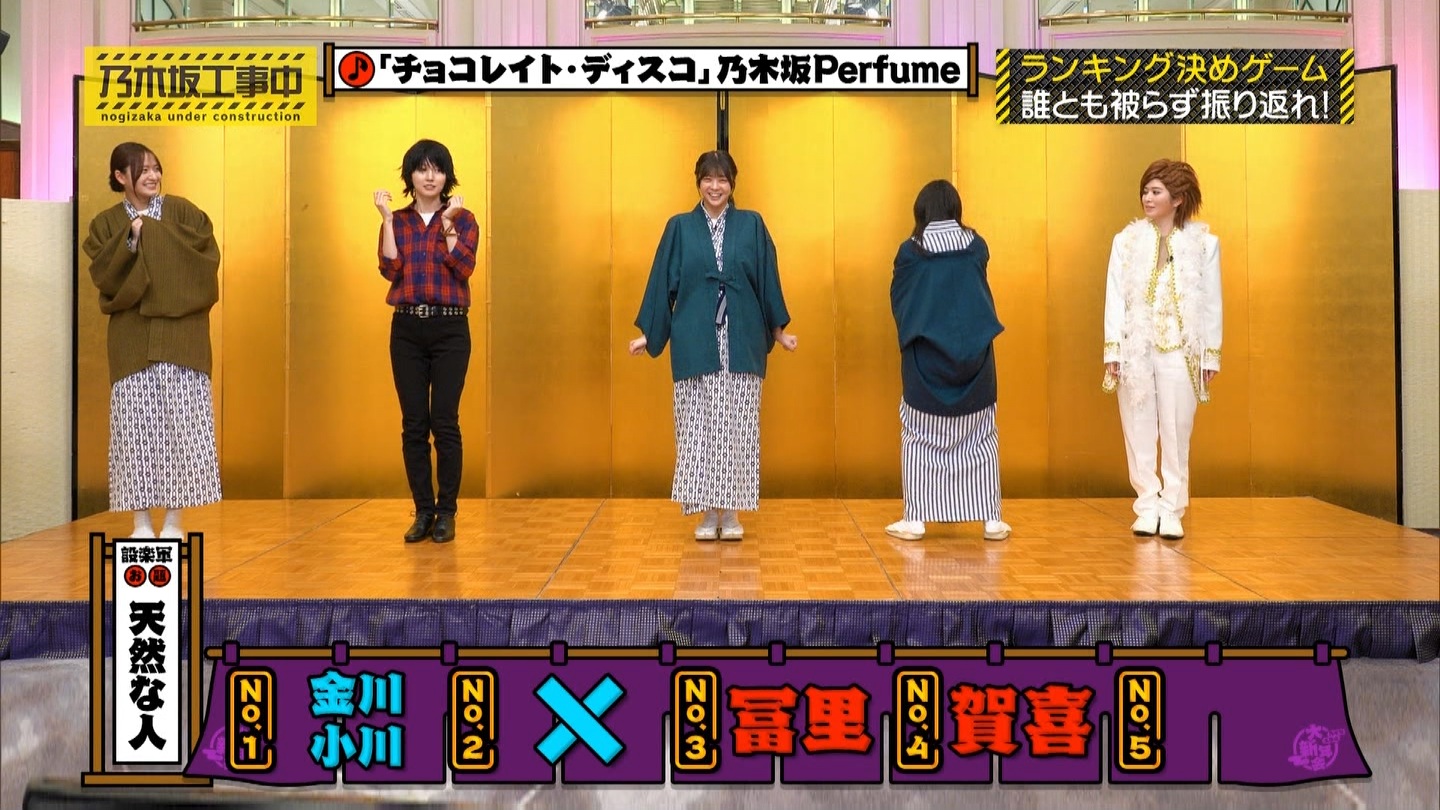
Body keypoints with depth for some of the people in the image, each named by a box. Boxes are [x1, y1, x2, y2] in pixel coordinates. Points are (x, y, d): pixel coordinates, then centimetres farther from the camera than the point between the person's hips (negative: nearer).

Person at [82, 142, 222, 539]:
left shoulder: (182, 211, 6)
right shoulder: (107, 223, 8)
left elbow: (208, 257, -6)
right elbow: (102, 274, -4)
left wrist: (159, 233, -8)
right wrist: (131, 236, -13)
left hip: (180, 333, -1)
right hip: (132, 337, 1)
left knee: (181, 423, -4)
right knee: (136, 424, -2)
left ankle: (174, 518, 4)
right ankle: (142, 521, 5)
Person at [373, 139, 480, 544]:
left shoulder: (463, 219, 5)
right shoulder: (397, 222, 10)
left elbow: (464, 268, -10)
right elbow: (390, 270, -6)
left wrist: (448, 222, -15)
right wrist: (387, 218, -8)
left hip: (450, 329, -2)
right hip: (406, 329, 2)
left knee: (444, 422, -4)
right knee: (413, 424, 2)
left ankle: (446, 512, 6)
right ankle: (423, 511, 11)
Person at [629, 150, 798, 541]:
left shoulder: (752, 225, 6)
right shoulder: (680, 227, 6)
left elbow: (767, 280, 8)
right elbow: (662, 282, 7)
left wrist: (779, 329, 7)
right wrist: (648, 332, 4)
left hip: (741, 343, 0)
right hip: (695, 343, 0)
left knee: (737, 426, 2)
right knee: (698, 426, 1)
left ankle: (732, 513, 11)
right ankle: (707, 513, 11)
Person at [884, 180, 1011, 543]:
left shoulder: (911, 251, -6)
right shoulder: (976, 246, 0)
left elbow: (898, 302, 4)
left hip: (924, 359, -2)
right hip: (975, 354, 2)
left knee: (920, 437, 6)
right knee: (981, 437, 10)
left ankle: (915, 519, 4)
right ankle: (992, 519, 10)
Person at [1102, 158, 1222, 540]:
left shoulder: (1204, 243, 4)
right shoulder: (1126, 240, 5)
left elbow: (1211, 304, 5)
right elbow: (1115, 298, 2)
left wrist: (1211, 356, 3)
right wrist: (1112, 351, -3)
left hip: (1180, 350, -1)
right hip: (1135, 348, 1)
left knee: (1176, 432, 1)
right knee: (1139, 431, 3)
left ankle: (1172, 510, 8)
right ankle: (1147, 506, 11)